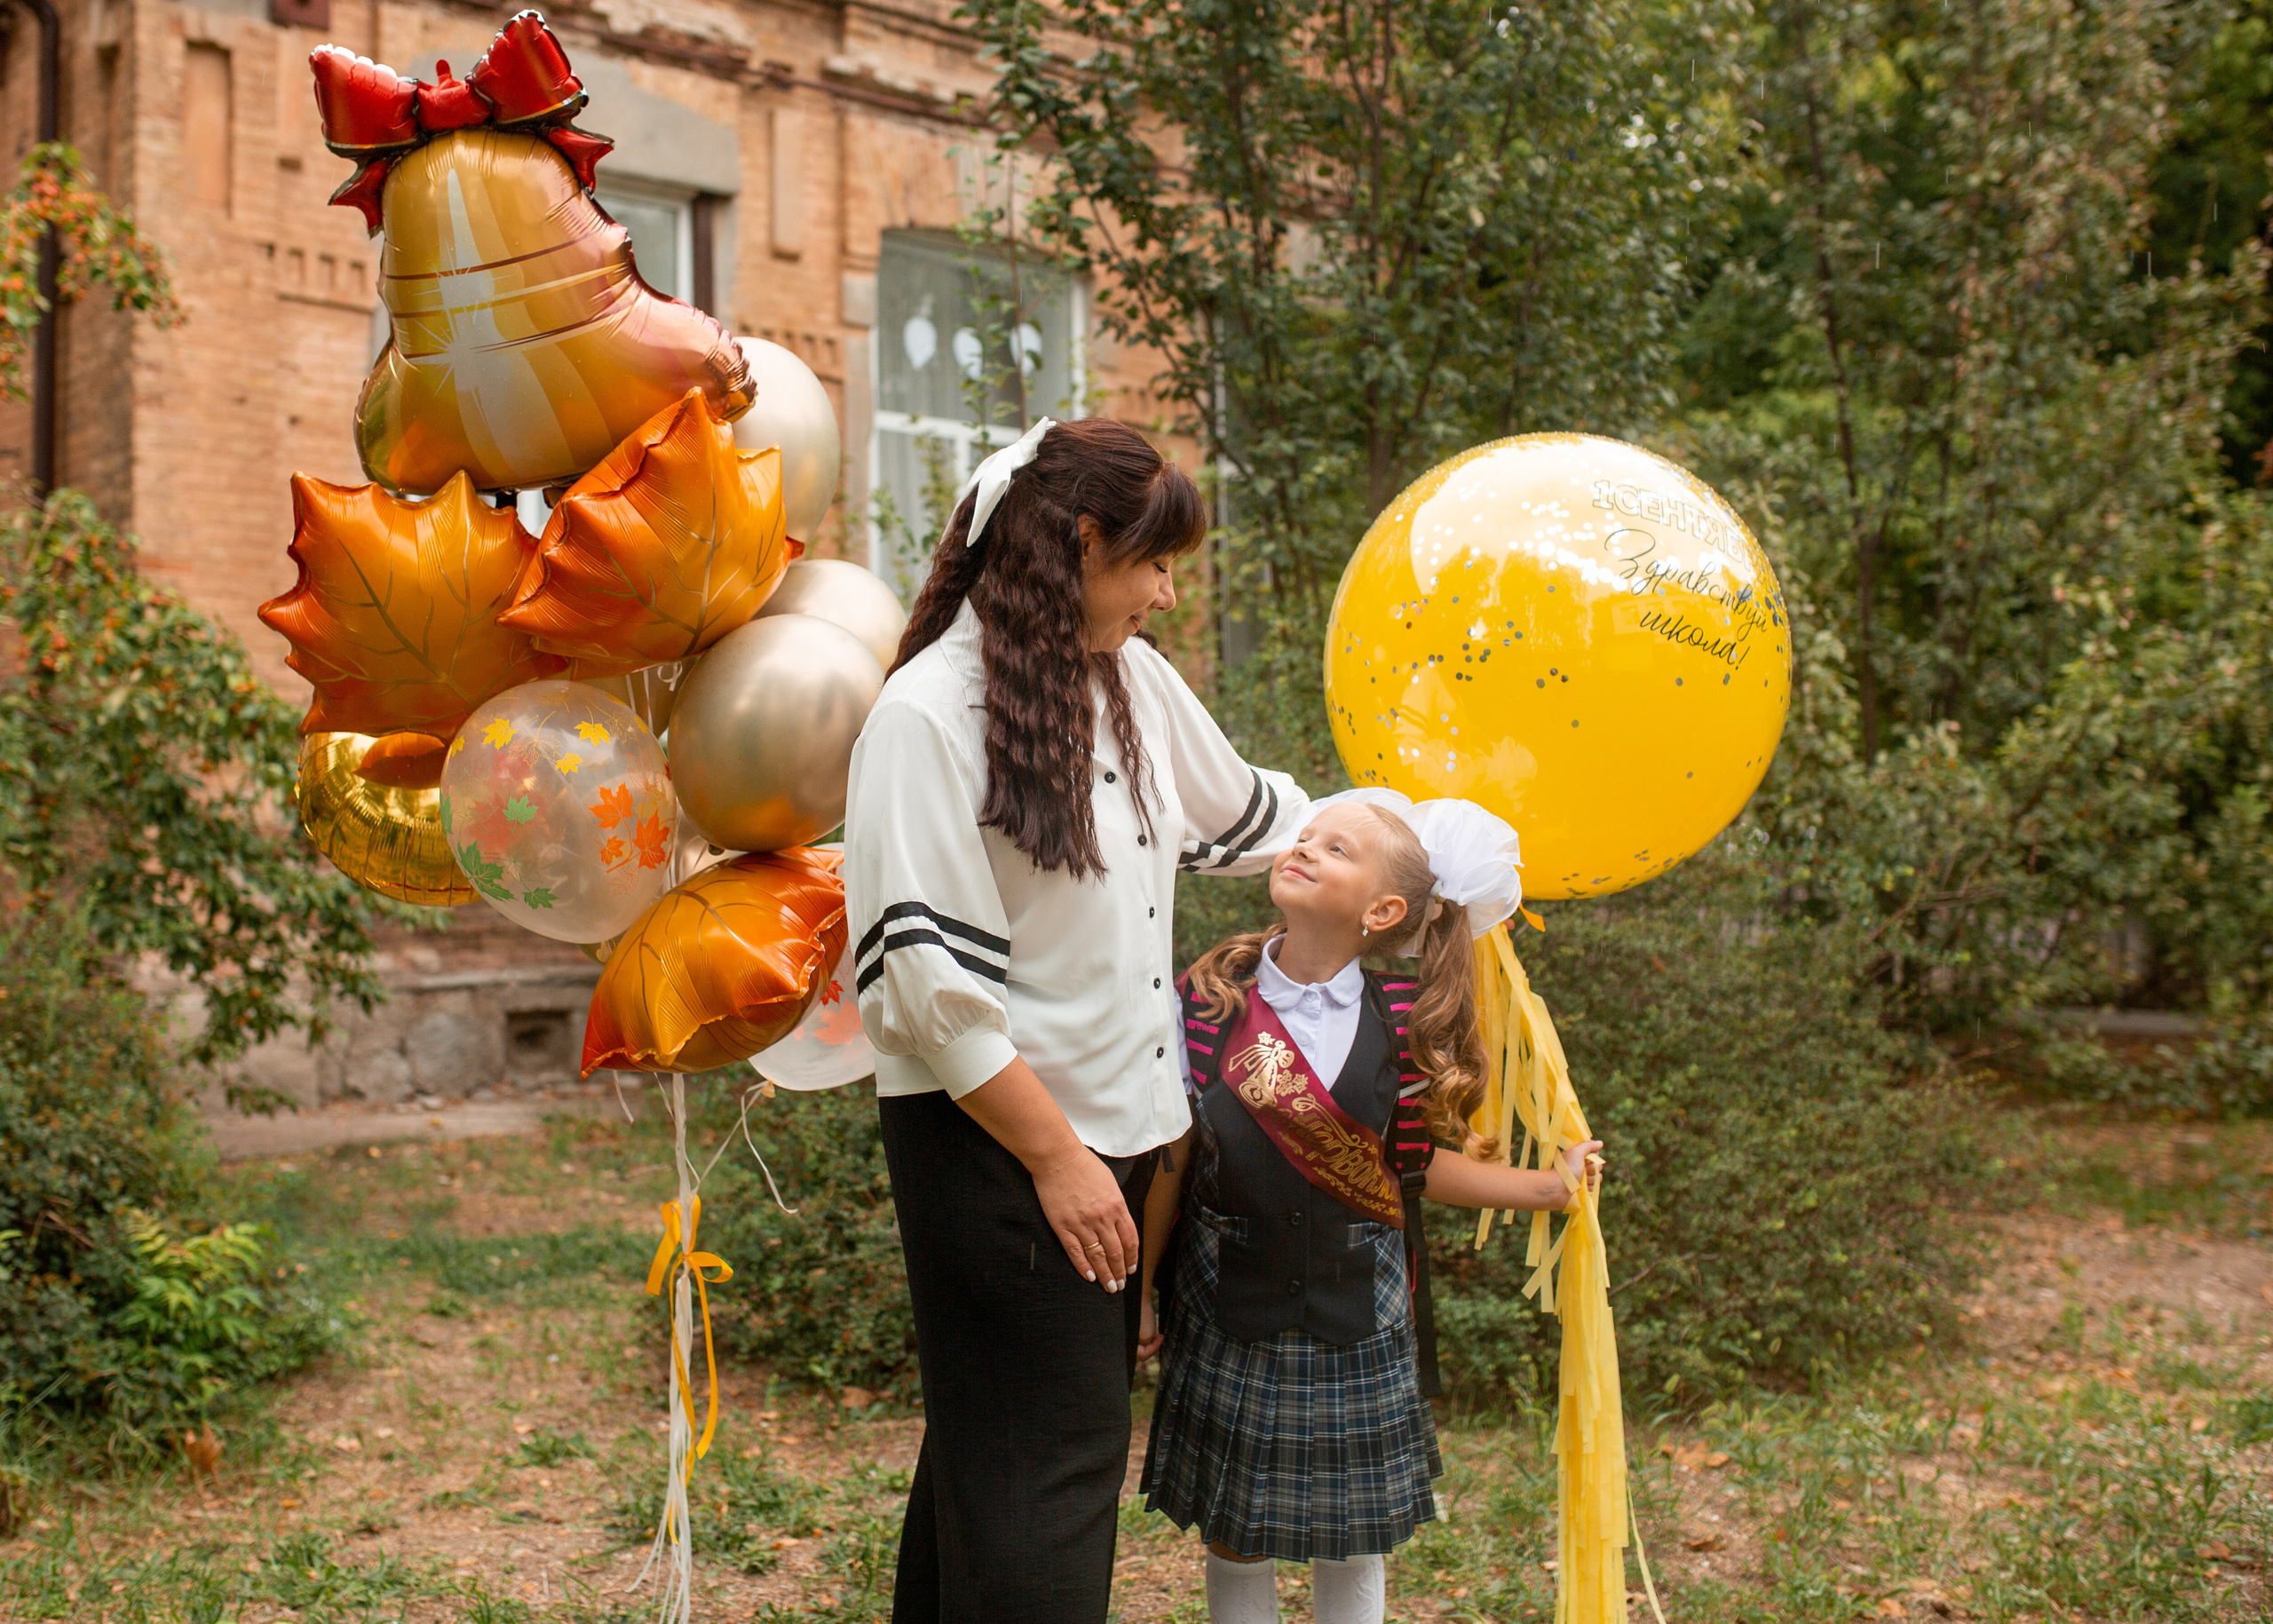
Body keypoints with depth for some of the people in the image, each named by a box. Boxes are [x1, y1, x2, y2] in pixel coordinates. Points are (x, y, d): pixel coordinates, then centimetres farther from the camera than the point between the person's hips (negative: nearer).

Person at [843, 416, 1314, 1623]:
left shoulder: (1132, 677, 7)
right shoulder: (930, 713, -16)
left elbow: (1241, 814, 25)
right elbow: (928, 979, -19)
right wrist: (1055, 1158, -18)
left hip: (1116, 1122, 8)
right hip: (992, 1144, -8)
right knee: (1039, 1471, -3)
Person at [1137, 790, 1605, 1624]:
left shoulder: (1400, 1021, -7)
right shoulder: (1210, 999, -9)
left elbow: (1408, 1165, 3)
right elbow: (1169, 1158, -1)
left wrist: (1547, 1185, 4)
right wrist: (1140, 1289, 4)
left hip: (1356, 1323, 1)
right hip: (1229, 1316, 0)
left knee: (1351, 1538, 12)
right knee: (1234, 1537, 10)